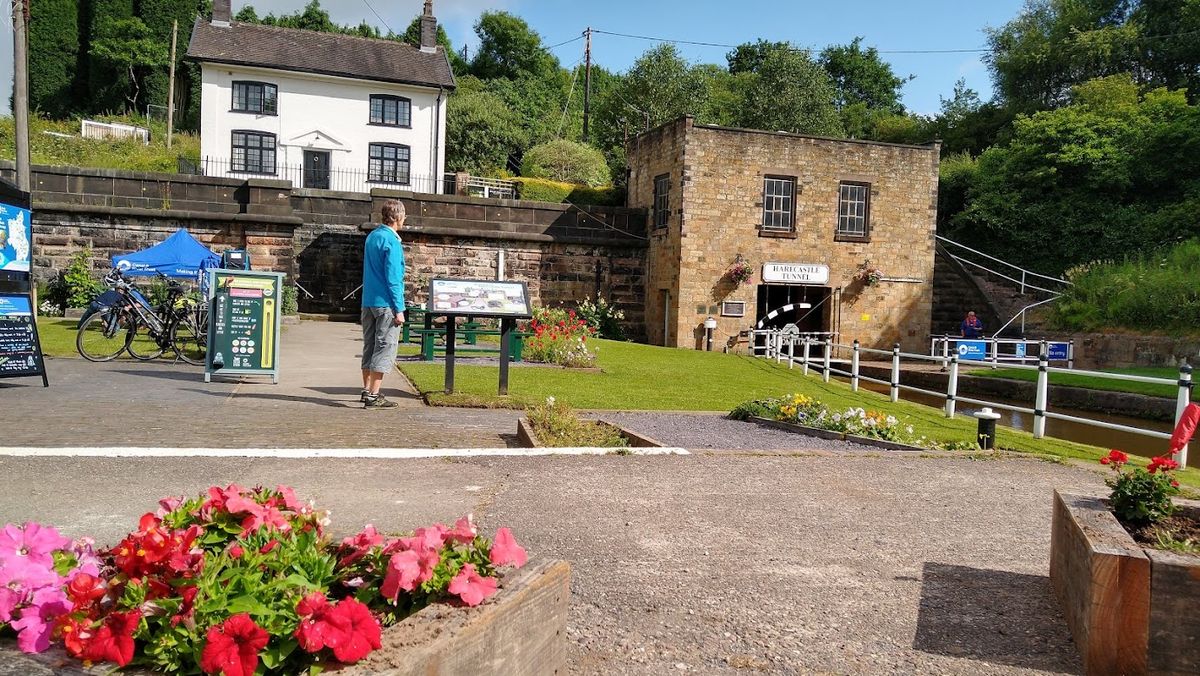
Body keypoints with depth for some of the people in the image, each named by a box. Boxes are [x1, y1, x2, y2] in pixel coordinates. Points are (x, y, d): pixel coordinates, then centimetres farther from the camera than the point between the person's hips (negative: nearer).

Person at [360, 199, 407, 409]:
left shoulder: (372, 236, 13)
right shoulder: (391, 241, -13)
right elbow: (393, 278, -16)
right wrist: (399, 309, -15)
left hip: (368, 301, 9)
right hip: (385, 303, -9)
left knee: (370, 346, 15)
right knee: (384, 348, -5)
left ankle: (367, 390, 23)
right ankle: (373, 396, -5)